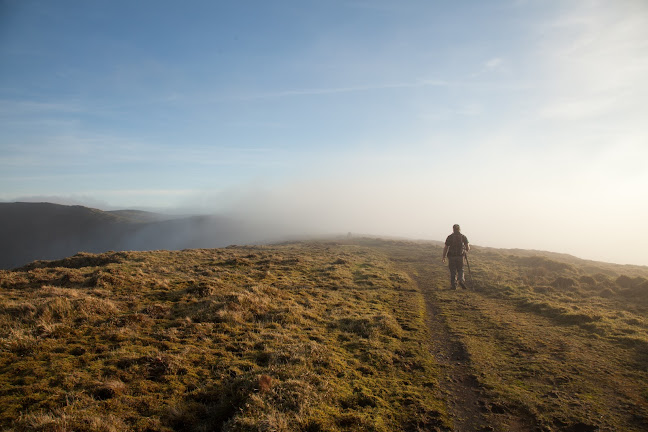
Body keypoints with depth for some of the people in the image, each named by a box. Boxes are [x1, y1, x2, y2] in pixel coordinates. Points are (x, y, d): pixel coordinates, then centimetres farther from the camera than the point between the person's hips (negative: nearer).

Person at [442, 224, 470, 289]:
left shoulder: (449, 237, -1)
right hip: (460, 257, 1)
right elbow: (468, 248, -3)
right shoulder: (463, 237, 1)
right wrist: (467, 249, 22)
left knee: (453, 272, 8)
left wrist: (444, 257, 4)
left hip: (451, 257, -1)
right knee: (460, 270, 15)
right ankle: (461, 280, -9)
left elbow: (446, 248, -3)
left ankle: (453, 285, 8)